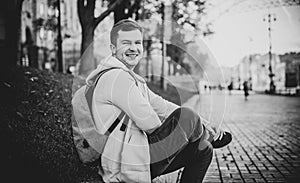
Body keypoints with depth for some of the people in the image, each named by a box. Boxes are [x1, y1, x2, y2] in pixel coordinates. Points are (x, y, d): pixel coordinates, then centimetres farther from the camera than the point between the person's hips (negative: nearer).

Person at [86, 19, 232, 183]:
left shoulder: (133, 79, 18)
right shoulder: (115, 76, -17)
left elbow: (161, 106, 16)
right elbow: (149, 123, -21)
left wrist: (201, 125, 7)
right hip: (125, 167, -10)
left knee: (203, 150, 9)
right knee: (186, 116, -15)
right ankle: (209, 136, 18)